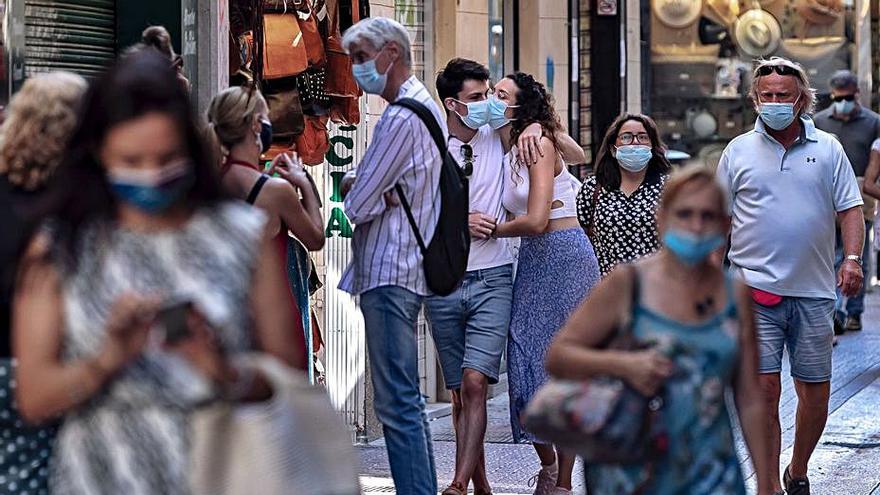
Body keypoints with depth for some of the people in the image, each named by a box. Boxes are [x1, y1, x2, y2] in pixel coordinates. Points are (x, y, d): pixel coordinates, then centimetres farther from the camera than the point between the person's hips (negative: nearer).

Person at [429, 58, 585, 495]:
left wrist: (538, 127, -9)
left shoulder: (498, 137, 4)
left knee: (475, 382, -17)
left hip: (492, 279, -1)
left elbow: (576, 157, 8)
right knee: (459, 392, 8)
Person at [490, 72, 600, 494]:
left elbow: (536, 220, -18)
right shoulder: (504, 152, 11)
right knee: (526, 361, 5)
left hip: (564, 255, -7)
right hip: (531, 259, 7)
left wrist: (493, 229, -3)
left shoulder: (539, 145, -11)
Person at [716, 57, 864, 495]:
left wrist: (852, 258, -10)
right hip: (755, 290, -1)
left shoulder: (827, 149, 8)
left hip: (813, 291, 1)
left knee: (816, 389, 6)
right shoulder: (738, 151, 7)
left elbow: (850, 208, 5)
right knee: (763, 387, -8)